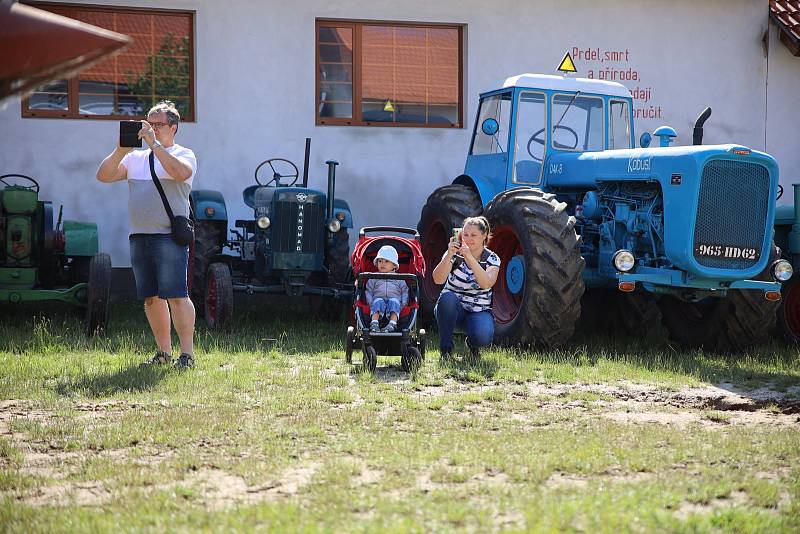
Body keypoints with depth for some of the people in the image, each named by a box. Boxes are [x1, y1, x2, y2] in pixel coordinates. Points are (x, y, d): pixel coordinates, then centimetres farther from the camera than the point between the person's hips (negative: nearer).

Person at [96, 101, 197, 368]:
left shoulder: (183, 155, 2)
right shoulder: (136, 158, 18)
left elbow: (181, 173, -22)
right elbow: (104, 176, 7)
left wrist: (155, 143, -19)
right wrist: (121, 150, -6)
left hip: (169, 235, -6)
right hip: (139, 236, 6)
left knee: (176, 295, -11)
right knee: (151, 298, 8)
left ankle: (187, 353, -8)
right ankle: (163, 352, 16)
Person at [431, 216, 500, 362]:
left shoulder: (492, 259, -5)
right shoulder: (455, 254, -5)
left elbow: (486, 283, -27)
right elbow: (438, 279, -22)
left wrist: (470, 257, -36)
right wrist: (449, 255, -36)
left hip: (478, 311, -1)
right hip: (451, 309, 1)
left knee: (483, 337, -34)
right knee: (448, 297, -35)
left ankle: (473, 344, 7)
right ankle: (446, 349, -19)